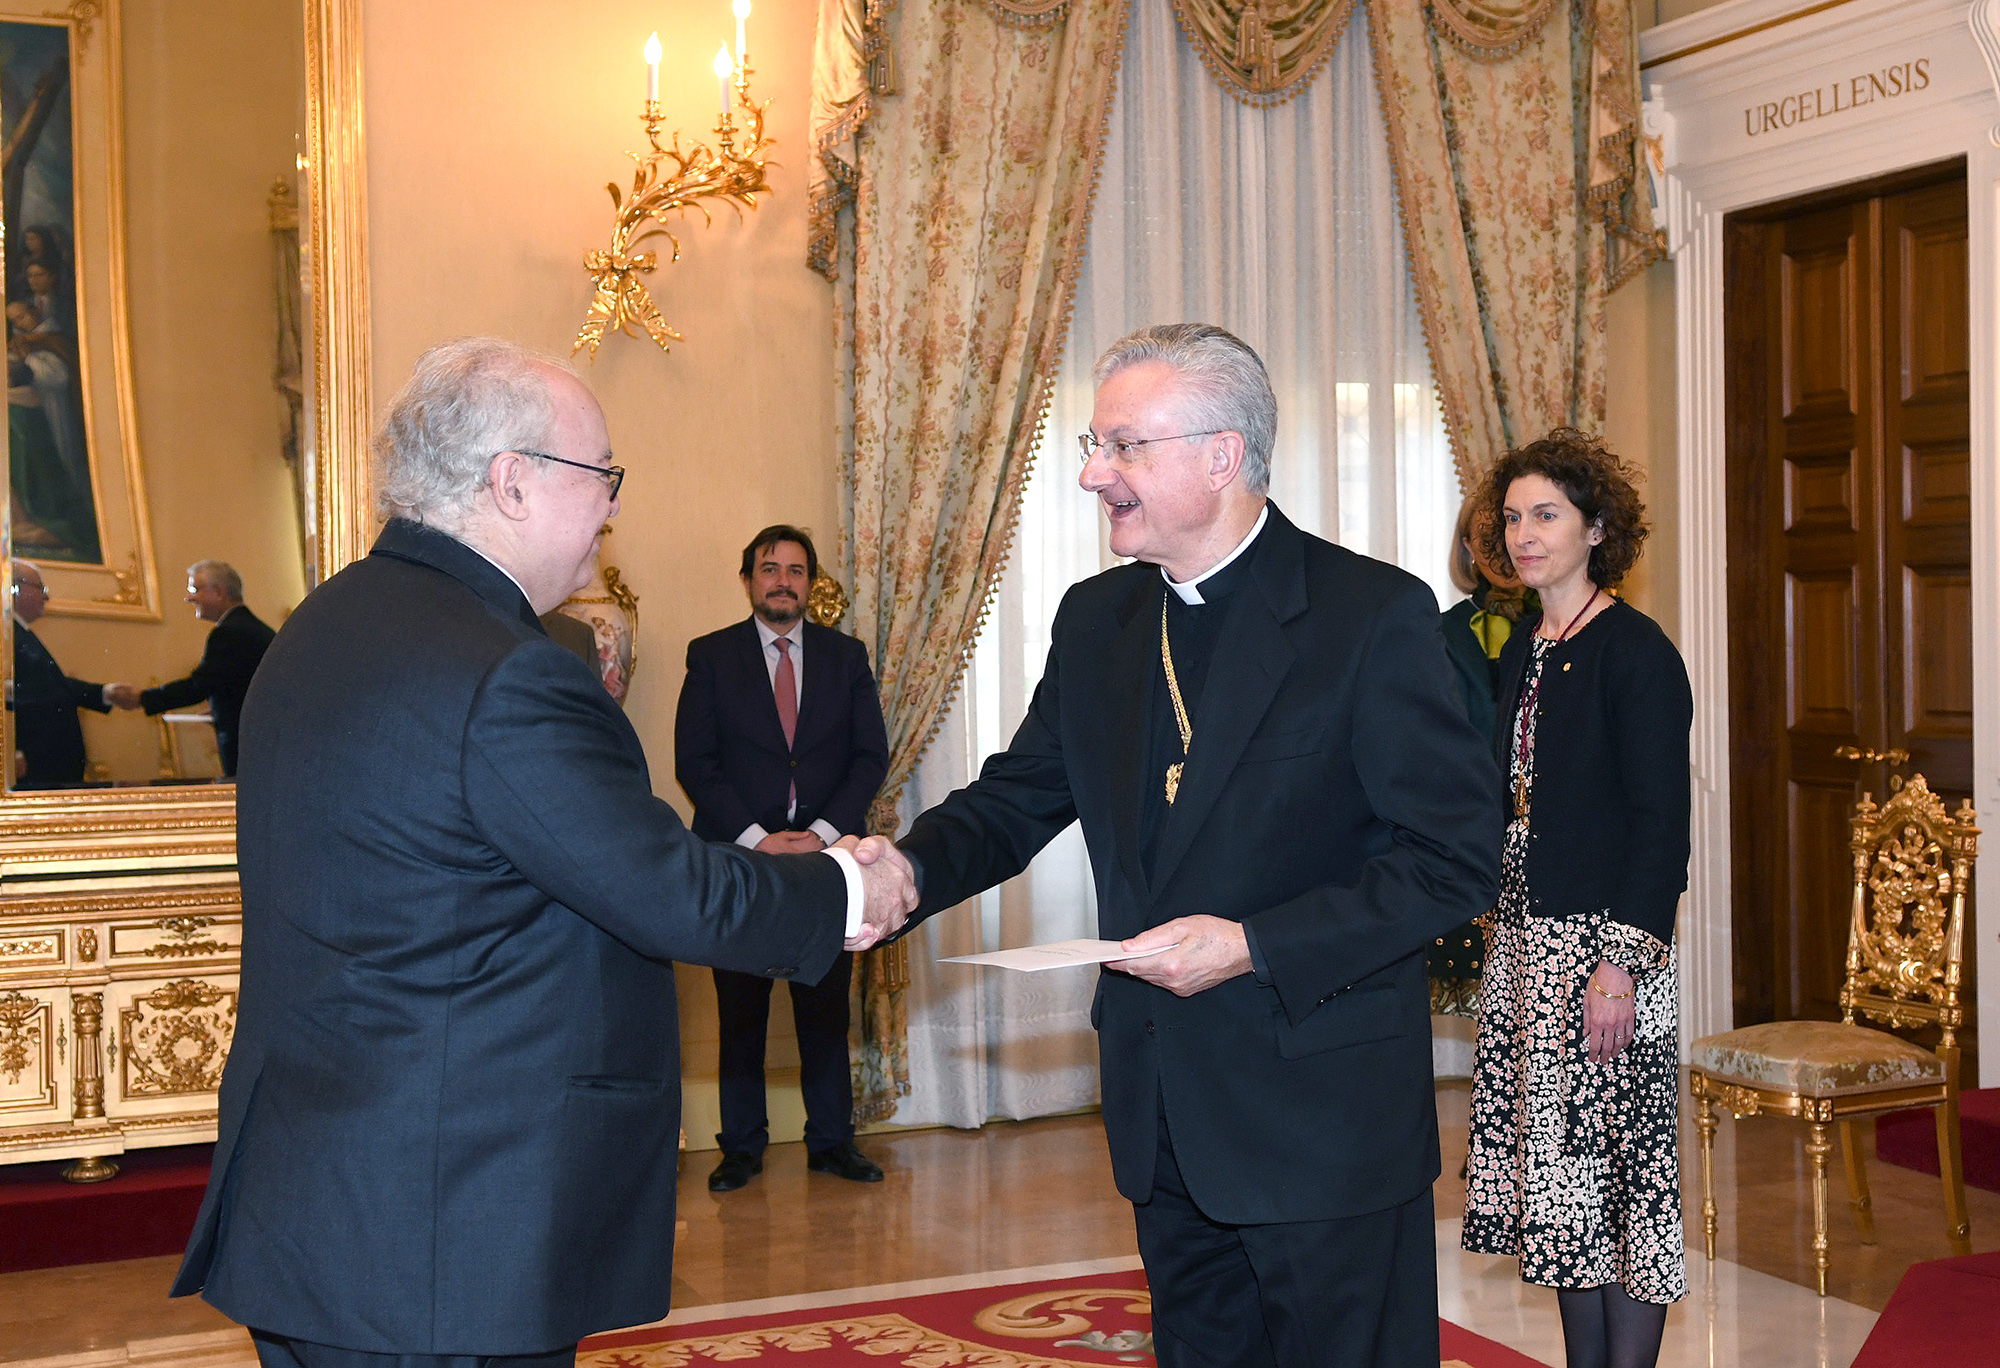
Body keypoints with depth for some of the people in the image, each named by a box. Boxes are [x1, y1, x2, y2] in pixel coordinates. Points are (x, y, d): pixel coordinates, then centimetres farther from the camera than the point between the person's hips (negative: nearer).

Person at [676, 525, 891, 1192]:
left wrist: (823, 832, -9)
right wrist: (755, 838, -11)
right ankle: (742, 1147, 12)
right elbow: (693, 761, -2)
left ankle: (832, 1141, 14)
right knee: (740, 1010, 3)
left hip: (828, 851, 1)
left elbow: (872, 755, 5)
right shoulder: (711, 656, 5)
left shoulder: (846, 655, 10)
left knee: (826, 1005, 4)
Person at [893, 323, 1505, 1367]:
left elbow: (1457, 857, -15)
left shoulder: (1377, 615, -13)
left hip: (1324, 1113, -6)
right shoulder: (1097, 619, 8)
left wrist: (1254, 946, -22)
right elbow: (1018, 800, 10)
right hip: (1165, 1115, 6)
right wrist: (910, 867, -12)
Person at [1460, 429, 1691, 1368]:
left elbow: (1661, 822, -15)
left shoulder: (1635, 650, -10)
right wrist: (1503, 928, 13)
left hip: (1605, 940, -8)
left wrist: (1621, 964, -21)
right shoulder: (1522, 650, 13)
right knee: (1558, 1164, 12)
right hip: (1525, 938, 8)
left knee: (1618, 1162, -1)